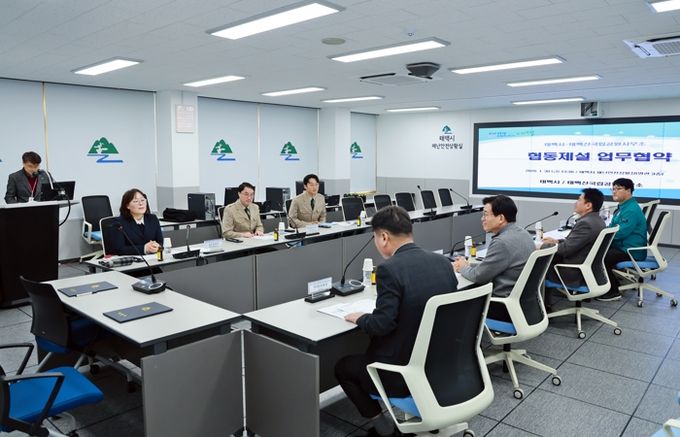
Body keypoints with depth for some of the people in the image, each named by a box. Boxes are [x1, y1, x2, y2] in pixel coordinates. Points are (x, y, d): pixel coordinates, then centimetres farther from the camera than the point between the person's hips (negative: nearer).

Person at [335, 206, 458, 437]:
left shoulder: (390, 269, -22)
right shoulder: (443, 262, -1)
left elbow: (382, 324, -22)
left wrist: (359, 318, -2)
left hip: (405, 371, -7)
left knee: (343, 367, 19)